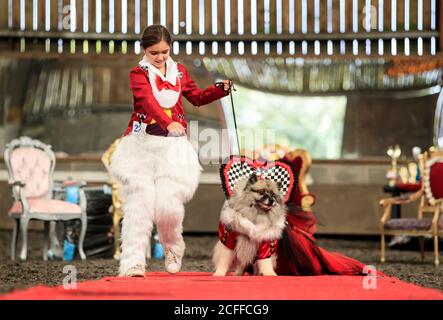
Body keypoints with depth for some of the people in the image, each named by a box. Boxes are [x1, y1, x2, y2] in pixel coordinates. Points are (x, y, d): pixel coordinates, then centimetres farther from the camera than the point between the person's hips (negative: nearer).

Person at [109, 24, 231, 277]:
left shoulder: (179, 71, 12)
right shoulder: (139, 73, -3)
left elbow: (197, 97, 27)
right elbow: (149, 101, -22)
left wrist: (221, 90, 10)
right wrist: (168, 122, -40)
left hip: (172, 145, 2)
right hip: (142, 144, -2)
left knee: (169, 204, -8)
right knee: (140, 201, -11)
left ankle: (173, 249, 20)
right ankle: (134, 262, -12)